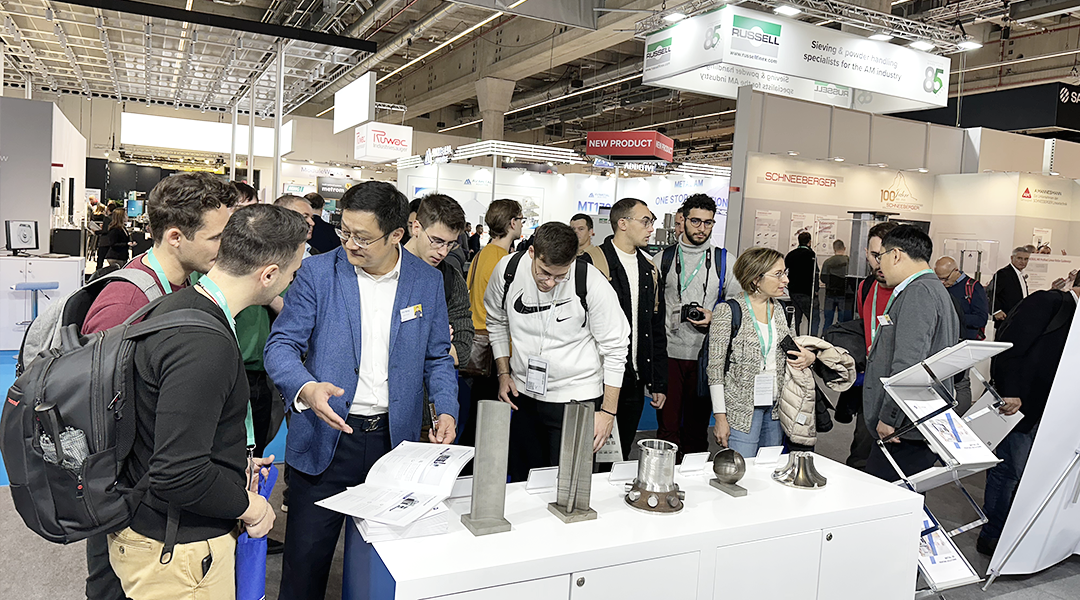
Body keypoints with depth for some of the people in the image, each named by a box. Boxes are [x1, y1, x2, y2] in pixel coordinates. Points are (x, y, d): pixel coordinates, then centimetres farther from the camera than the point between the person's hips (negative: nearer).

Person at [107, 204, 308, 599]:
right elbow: (177, 475, -31)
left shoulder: (179, 305, 3)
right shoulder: (204, 343, -30)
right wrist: (247, 506, -15)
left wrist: (234, 464, 12)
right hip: (176, 553, -9)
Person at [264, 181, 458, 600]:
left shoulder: (428, 281, 1)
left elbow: (437, 357, 9)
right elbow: (281, 344, -6)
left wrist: (445, 409, -7)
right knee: (306, 557, 7)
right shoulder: (317, 273, -5)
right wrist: (305, 388, -27)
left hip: (395, 438, 2)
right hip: (327, 438, -1)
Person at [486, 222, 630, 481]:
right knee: (521, 482, 15)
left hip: (576, 400, -3)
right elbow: (497, 322, 10)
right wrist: (504, 374, 4)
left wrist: (608, 411, -10)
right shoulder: (507, 270, -10)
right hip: (523, 394, 4)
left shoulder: (592, 283, -19)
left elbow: (614, 349, -10)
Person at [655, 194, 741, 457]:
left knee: (697, 427, 10)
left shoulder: (724, 261, 6)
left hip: (705, 355, 0)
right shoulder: (663, 259, 6)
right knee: (667, 425, 2)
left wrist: (714, 317, -9)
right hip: (668, 353, 0)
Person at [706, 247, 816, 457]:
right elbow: (715, 367, -10)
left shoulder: (782, 310, 8)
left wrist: (809, 357, -3)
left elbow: (791, 352, 22)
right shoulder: (728, 311, -10)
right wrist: (720, 417, -14)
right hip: (741, 410, -6)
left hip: (776, 408, 6)